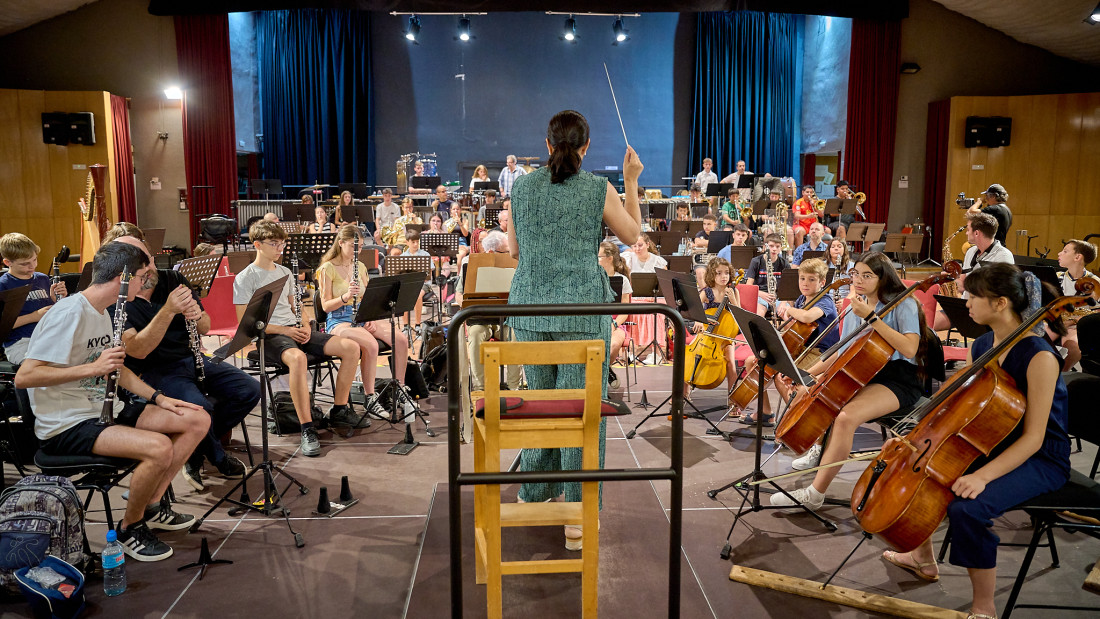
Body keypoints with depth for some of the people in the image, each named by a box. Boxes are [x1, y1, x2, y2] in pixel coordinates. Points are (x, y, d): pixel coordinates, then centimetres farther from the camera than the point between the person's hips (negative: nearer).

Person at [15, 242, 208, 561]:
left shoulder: (102, 313, 11)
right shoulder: (69, 313, -19)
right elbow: (23, 377, -24)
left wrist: (158, 398, 8)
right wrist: (92, 368, -28)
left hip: (104, 409, 10)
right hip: (66, 425, -9)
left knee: (198, 420, -1)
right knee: (159, 447, -32)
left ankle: (153, 506, 11)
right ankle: (130, 528, -5)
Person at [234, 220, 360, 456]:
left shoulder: (285, 272, 18)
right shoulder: (245, 278, -3)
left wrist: (305, 326, 2)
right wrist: (284, 330, -17)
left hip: (295, 330, 7)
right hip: (269, 336, -7)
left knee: (351, 348, -13)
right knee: (297, 357, -42)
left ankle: (339, 410, 0)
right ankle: (307, 429, -35)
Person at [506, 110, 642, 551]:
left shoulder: (521, 188, 3)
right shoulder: (600, 190, -6)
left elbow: (514, 251, 12)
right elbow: (632, 235, 10)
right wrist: (631, 182, 17)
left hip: (530, 307, 4)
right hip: (581, 310, -4)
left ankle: (533, 495, 33)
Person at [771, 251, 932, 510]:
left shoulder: (903, 304, -10)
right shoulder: (856, 307, 11)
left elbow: (909, 348, -27)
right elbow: (844, 352, 19)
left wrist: (871, 317, -28)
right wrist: (810, 372, 7)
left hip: (898, 379, -9)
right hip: (862, 374, 9)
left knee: (846, 417, -33)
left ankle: (815, 493, -27)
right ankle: (821, 448, 21)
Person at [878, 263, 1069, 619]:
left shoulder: (1039, 357, -23)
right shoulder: (982, 346, 3)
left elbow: (1033, 437, -25)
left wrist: (984, 475, -35)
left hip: (1038, 460, -9)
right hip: (990, 446, 9)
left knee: (966, 507, -33)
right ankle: (924, 559, 27)